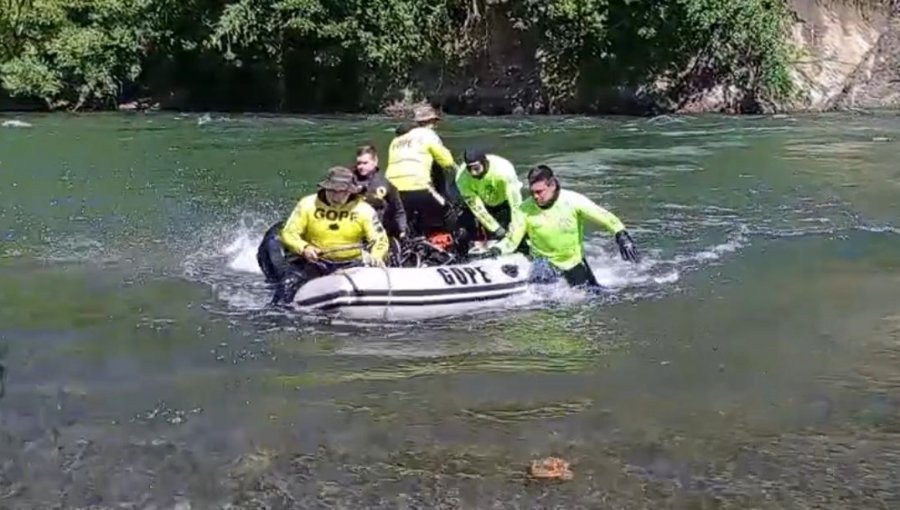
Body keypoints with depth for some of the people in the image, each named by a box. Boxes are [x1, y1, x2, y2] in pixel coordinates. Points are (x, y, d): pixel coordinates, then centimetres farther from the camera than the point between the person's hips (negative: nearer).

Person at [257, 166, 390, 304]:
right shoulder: (308, 204, -2)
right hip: (313, 262, 0)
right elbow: (289, 233, -4)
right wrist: (304, 248, -25)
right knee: (288, 284, -24)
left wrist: (376, 257, -27)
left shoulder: (364, 210, -2)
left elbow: (380, 239, -2)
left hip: (349, 265, 1)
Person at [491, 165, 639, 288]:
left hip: (574, 261, 0)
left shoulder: (573, 201, -20)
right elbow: (512, 240, -14)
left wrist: (622, 236, -26)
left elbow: (603, 216, -15)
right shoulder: (526, 209, -17)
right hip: (543, 265, 0)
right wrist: (496, 250, -32)